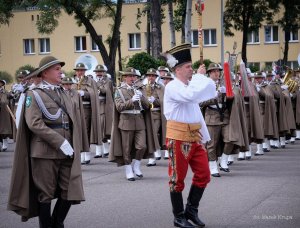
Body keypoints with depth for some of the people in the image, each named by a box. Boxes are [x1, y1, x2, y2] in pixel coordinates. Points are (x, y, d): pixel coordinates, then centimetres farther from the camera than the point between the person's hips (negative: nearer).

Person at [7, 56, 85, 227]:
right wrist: (60, 142, -19)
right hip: (45, 152, -5)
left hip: (67, 152, 5)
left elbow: (73, 121, 20)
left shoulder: (64, 94, 14)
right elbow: (34, 123, -15)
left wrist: (72, 145, 6)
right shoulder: (35, 94, -4)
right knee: (46, 194, 4)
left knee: (70, 192, 2)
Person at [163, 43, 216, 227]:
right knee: (177, 179, 2)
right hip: (179, 139, -8)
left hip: (195, 138, 8)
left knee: (203, 175, 6)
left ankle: (192, 210, 20)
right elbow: (190, 95, -32)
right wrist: (199, 76, -21)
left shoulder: (190, 86, 15)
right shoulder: (172, 87, -14)